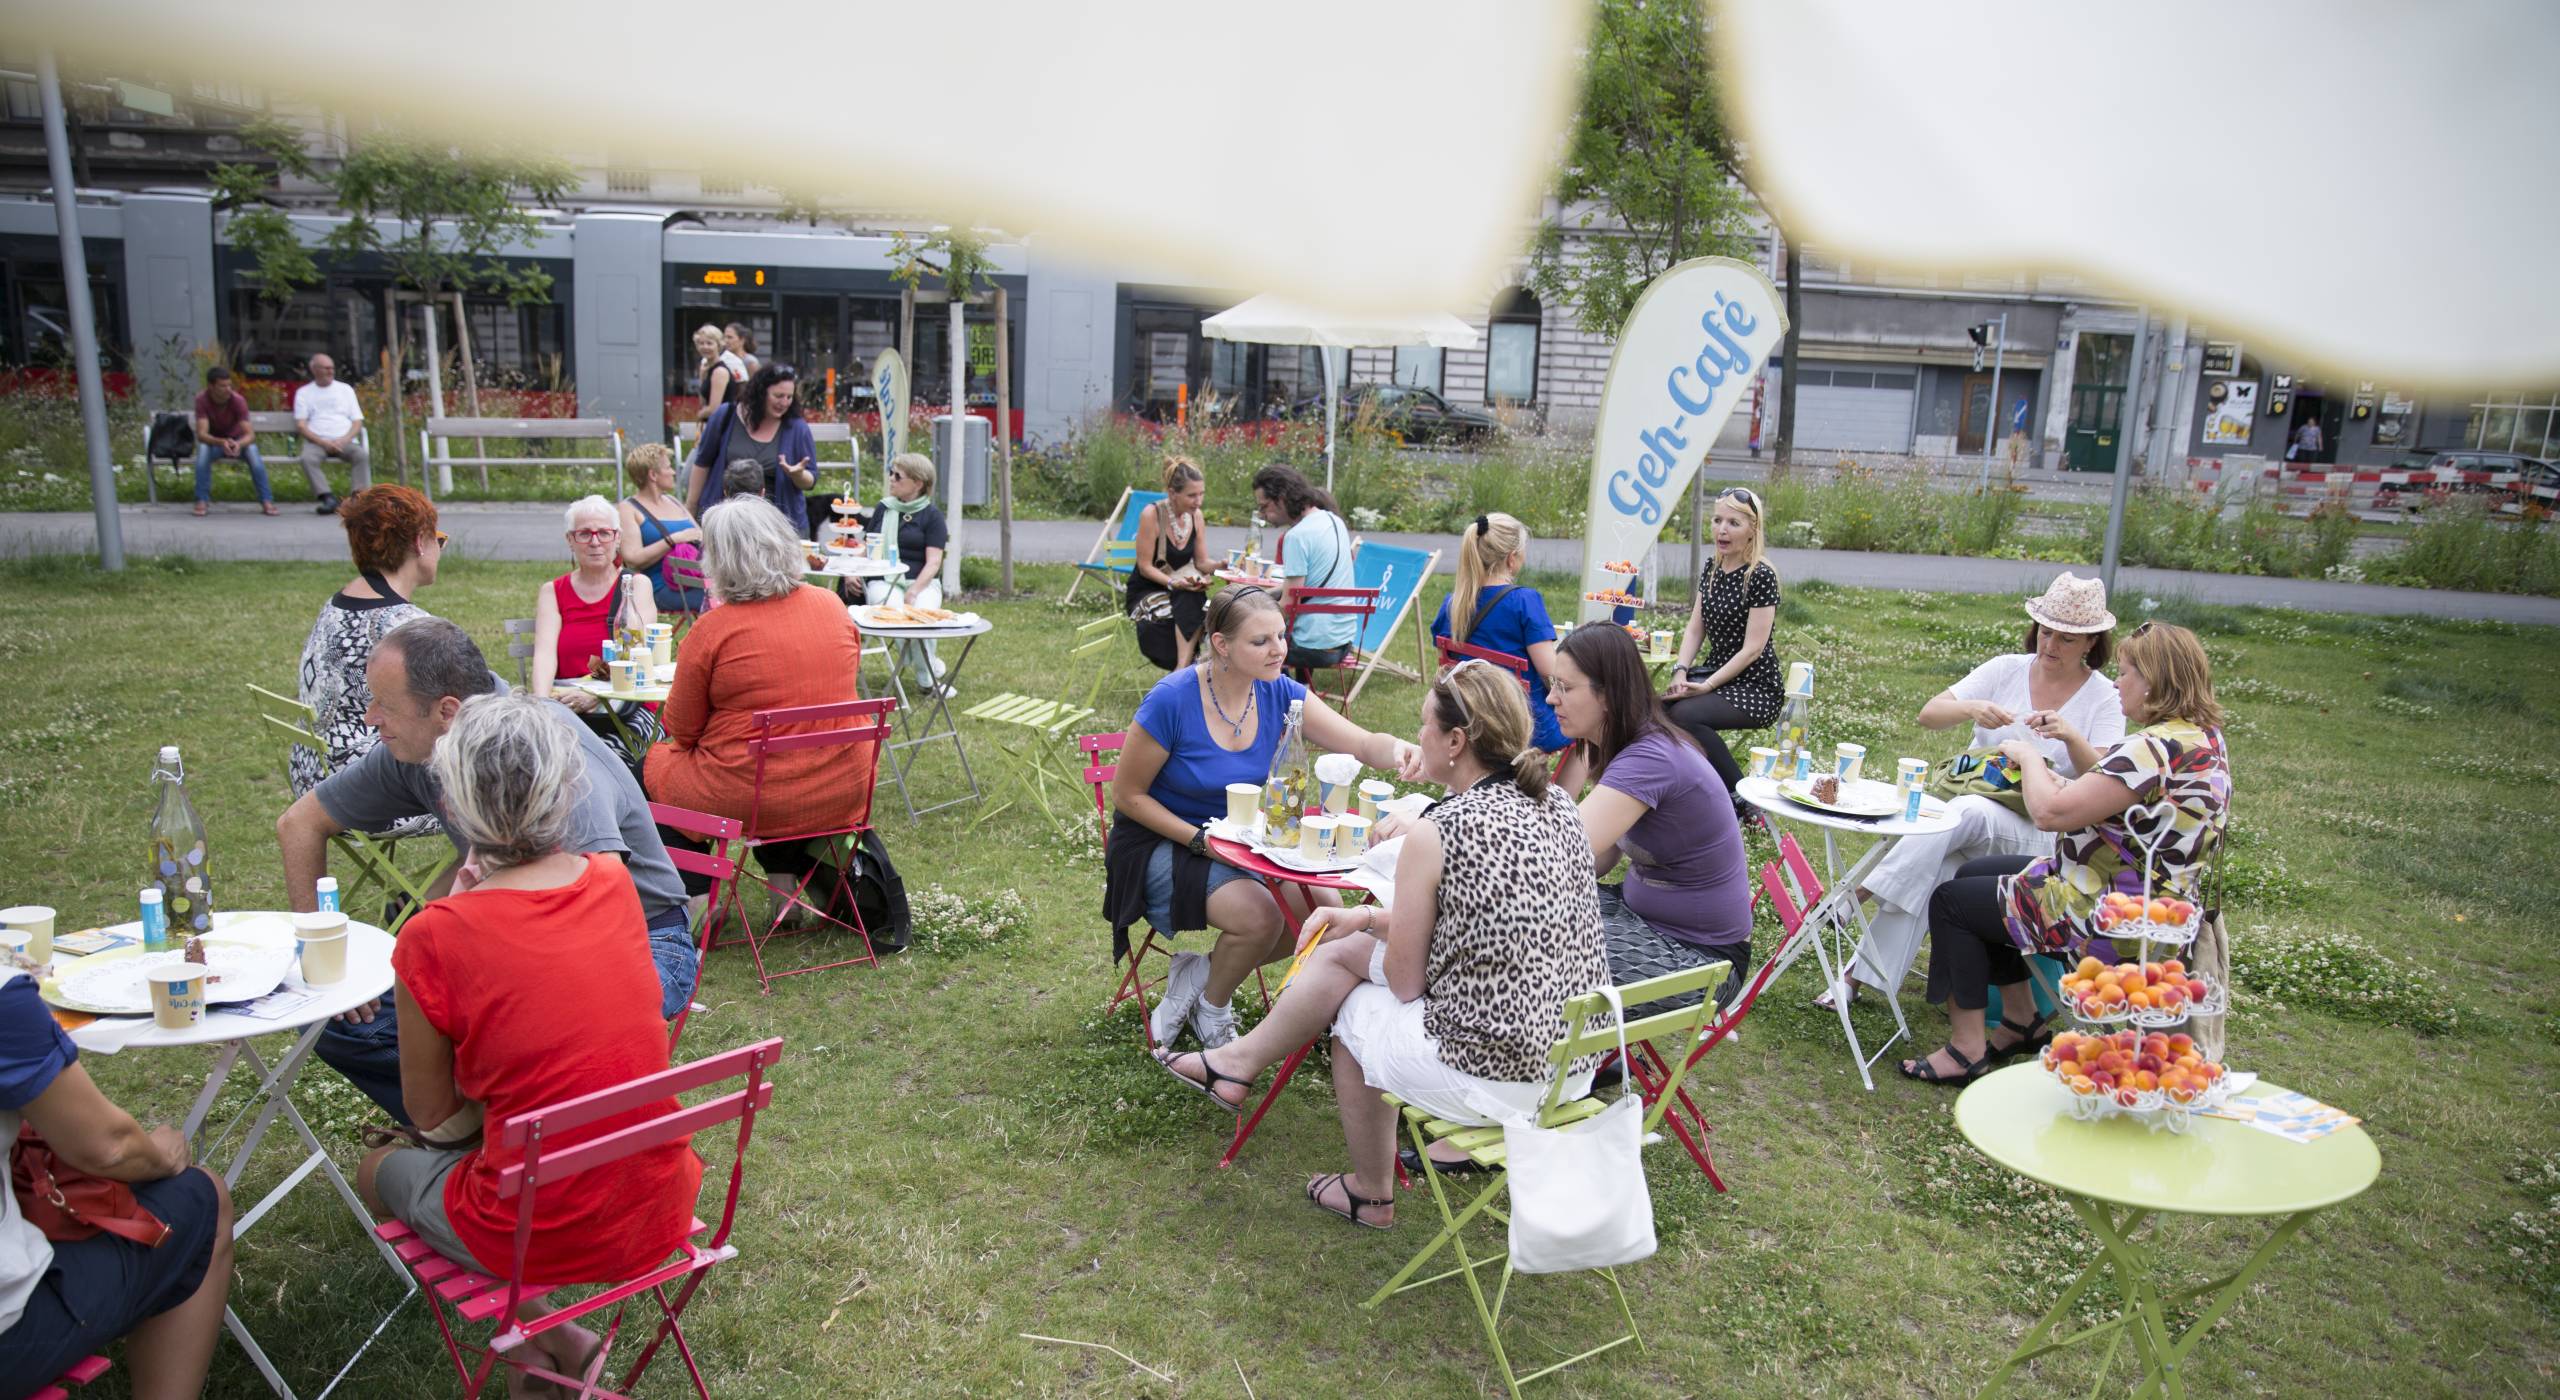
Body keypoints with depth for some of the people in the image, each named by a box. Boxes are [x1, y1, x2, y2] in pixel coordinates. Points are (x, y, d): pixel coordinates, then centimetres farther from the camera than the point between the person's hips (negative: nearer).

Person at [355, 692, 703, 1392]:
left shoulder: (434, 938, -18)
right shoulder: (614, 883, -5)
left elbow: (430, 1110, -1)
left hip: (543, 1236, -5)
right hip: (659, 1213, 5)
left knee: (380, 1169, 26)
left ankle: (544, 1338, 14)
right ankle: (552, 1339, 23)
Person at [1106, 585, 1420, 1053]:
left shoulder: (1278, 693, -8)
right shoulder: (1172, 700, -23)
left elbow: (1362, 743, -15)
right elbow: (1127, 796, -14)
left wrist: (1398, 751, -38)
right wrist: (1200, 840, -23)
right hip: (1161, 843, -6)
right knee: (1259, 915, -27)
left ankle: (1202, 971, 6)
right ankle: (1211, 1006, 5)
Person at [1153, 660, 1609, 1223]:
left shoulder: (1437, 834, -21)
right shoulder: (1557, 804, 2)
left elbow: (1405, 982, -11)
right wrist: (1368, 918, 14)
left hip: (1492, 1077, -8)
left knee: (1353, 1008, 23)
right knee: (1345, 950, 15)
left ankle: (1369, 1194, 40)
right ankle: (1242, 1059, 34)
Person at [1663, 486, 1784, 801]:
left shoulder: (1761, 576, -13)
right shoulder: (1712, 569, 9)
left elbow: (1752, 649, -16)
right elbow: (1695, 629, 11)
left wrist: (1706, 686, -21)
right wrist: (1681, 671, -7)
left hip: (1755, 687, -6)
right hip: (1714, 673, 6)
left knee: (1684, 714, -30)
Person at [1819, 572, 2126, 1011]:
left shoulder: (2104, 698, 2)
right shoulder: (2007, 669, 7)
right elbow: (1928, 715, -2)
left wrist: (2071, 737, -28)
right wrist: (1970, 709, -24)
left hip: (2041, 828, -2)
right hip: (1968, 802, 2)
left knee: (1967, 813, -37)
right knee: (1933, 866, -32)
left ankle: (1860, 896, -33)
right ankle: (1861, 973, -31)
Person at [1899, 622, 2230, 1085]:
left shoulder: (2156, 749, -28)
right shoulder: (2201, 738, 6)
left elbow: (2050, 812, -29)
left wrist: (2029, 756, -11)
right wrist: (2076, 744, 11)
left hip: (2108, 920, -11)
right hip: (2147, 905, 11)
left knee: (1951, 900, 1)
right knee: (1974, 874, 21)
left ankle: (1967, 1050, 6)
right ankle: (2022, 1021, 26)